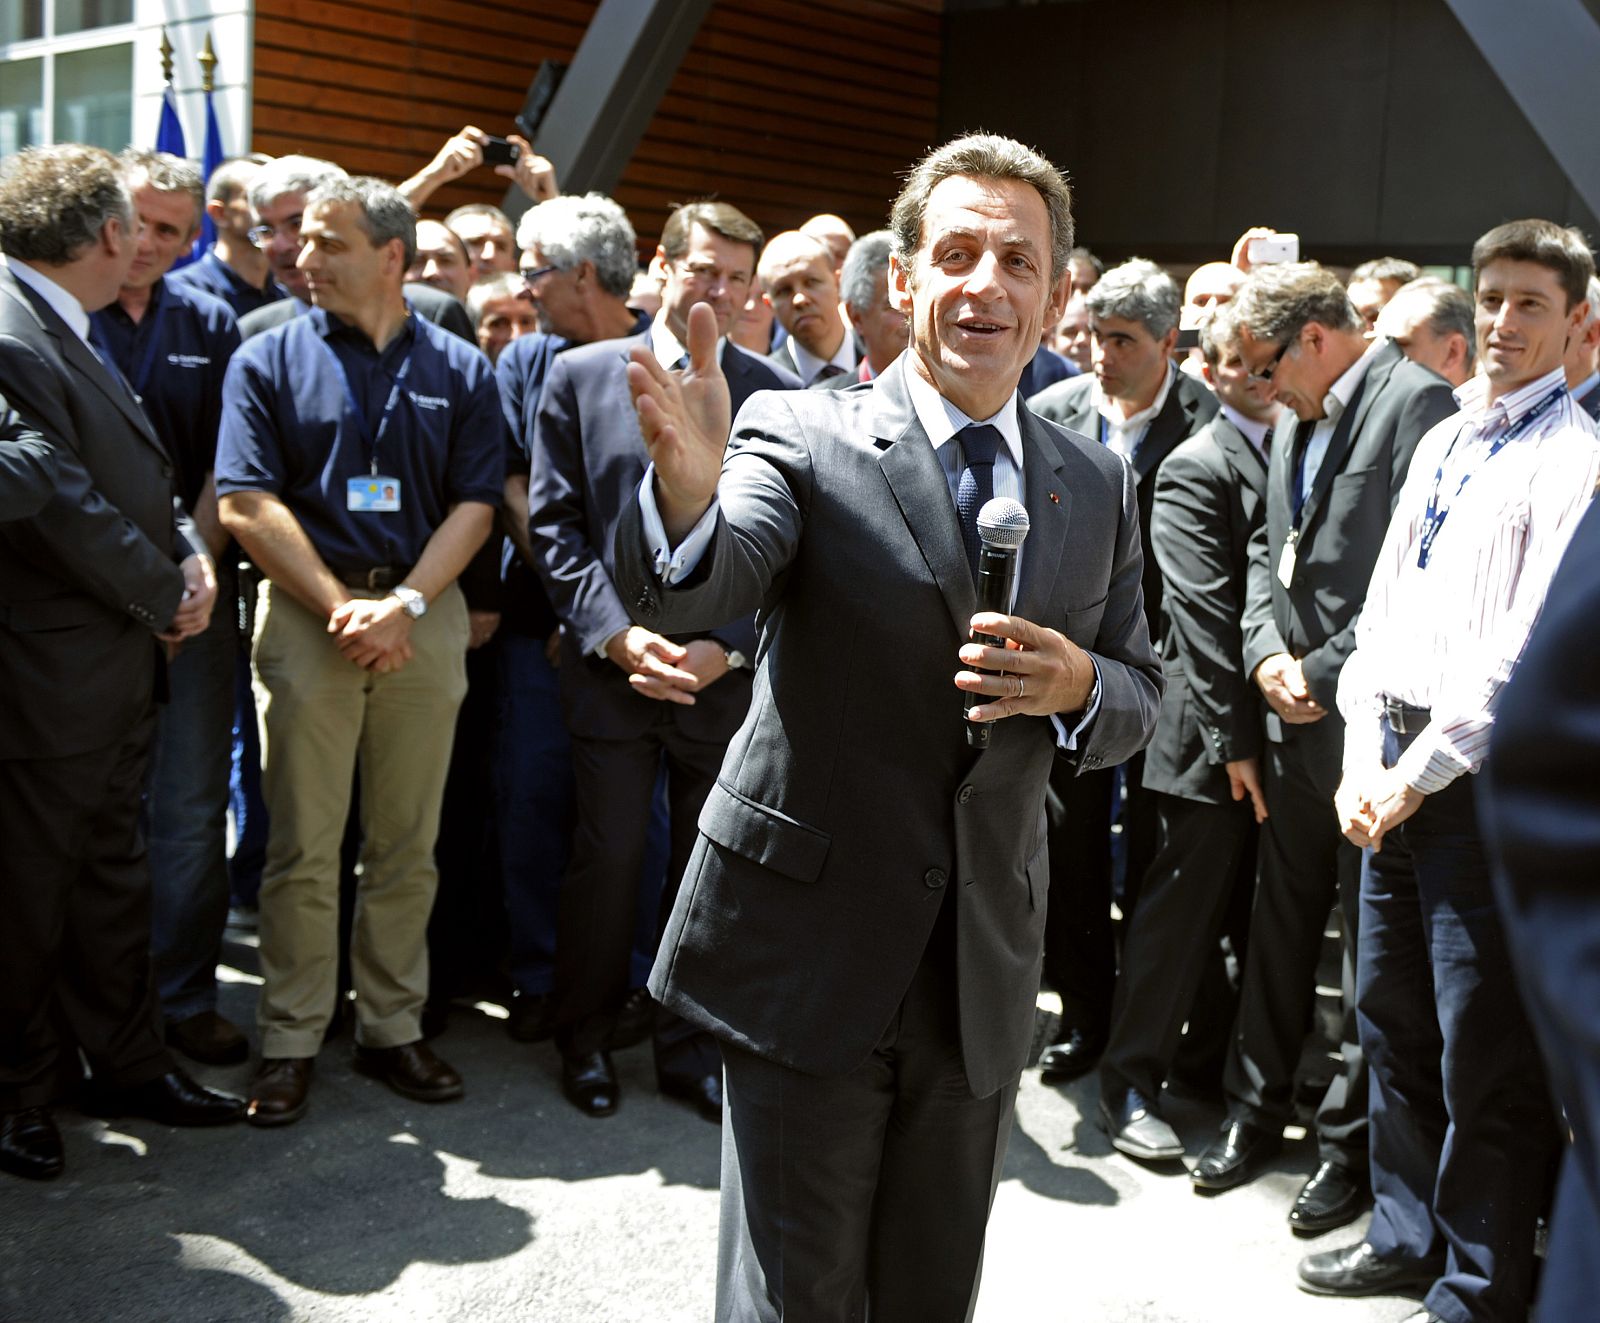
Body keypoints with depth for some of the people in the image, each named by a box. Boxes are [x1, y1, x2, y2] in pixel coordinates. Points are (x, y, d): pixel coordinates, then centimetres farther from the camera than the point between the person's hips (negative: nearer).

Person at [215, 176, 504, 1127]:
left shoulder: (461, 371, 8)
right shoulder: (268, 360, 5)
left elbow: (475, 506, 2)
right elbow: (247, 505, -3)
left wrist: (404, 604, -11)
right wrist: (342, 606, -11)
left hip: (425, 614, 1)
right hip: (307, 612, -1)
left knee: (408, 844, 8)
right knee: (303, 844, 1)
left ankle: (393, 1028, 19)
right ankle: (292, 1041, 13)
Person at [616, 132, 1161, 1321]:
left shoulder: (1098, 487, 6)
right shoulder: (803, 438, -8)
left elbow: (1140, 697, 12)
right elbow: (684, 592, -24)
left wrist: (1079, 685, -12)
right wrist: (688, 490, -47)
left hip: (985, 974, 4)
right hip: (811, 949, -4)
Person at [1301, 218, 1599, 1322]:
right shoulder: (1443, 443, 15)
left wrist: (1420, 774, -13)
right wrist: (1363, 760, 6)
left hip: (1486, 776, -7)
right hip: (1391, 768, 7)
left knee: (1484, 1053, 2)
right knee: (1390, 1015, 16)